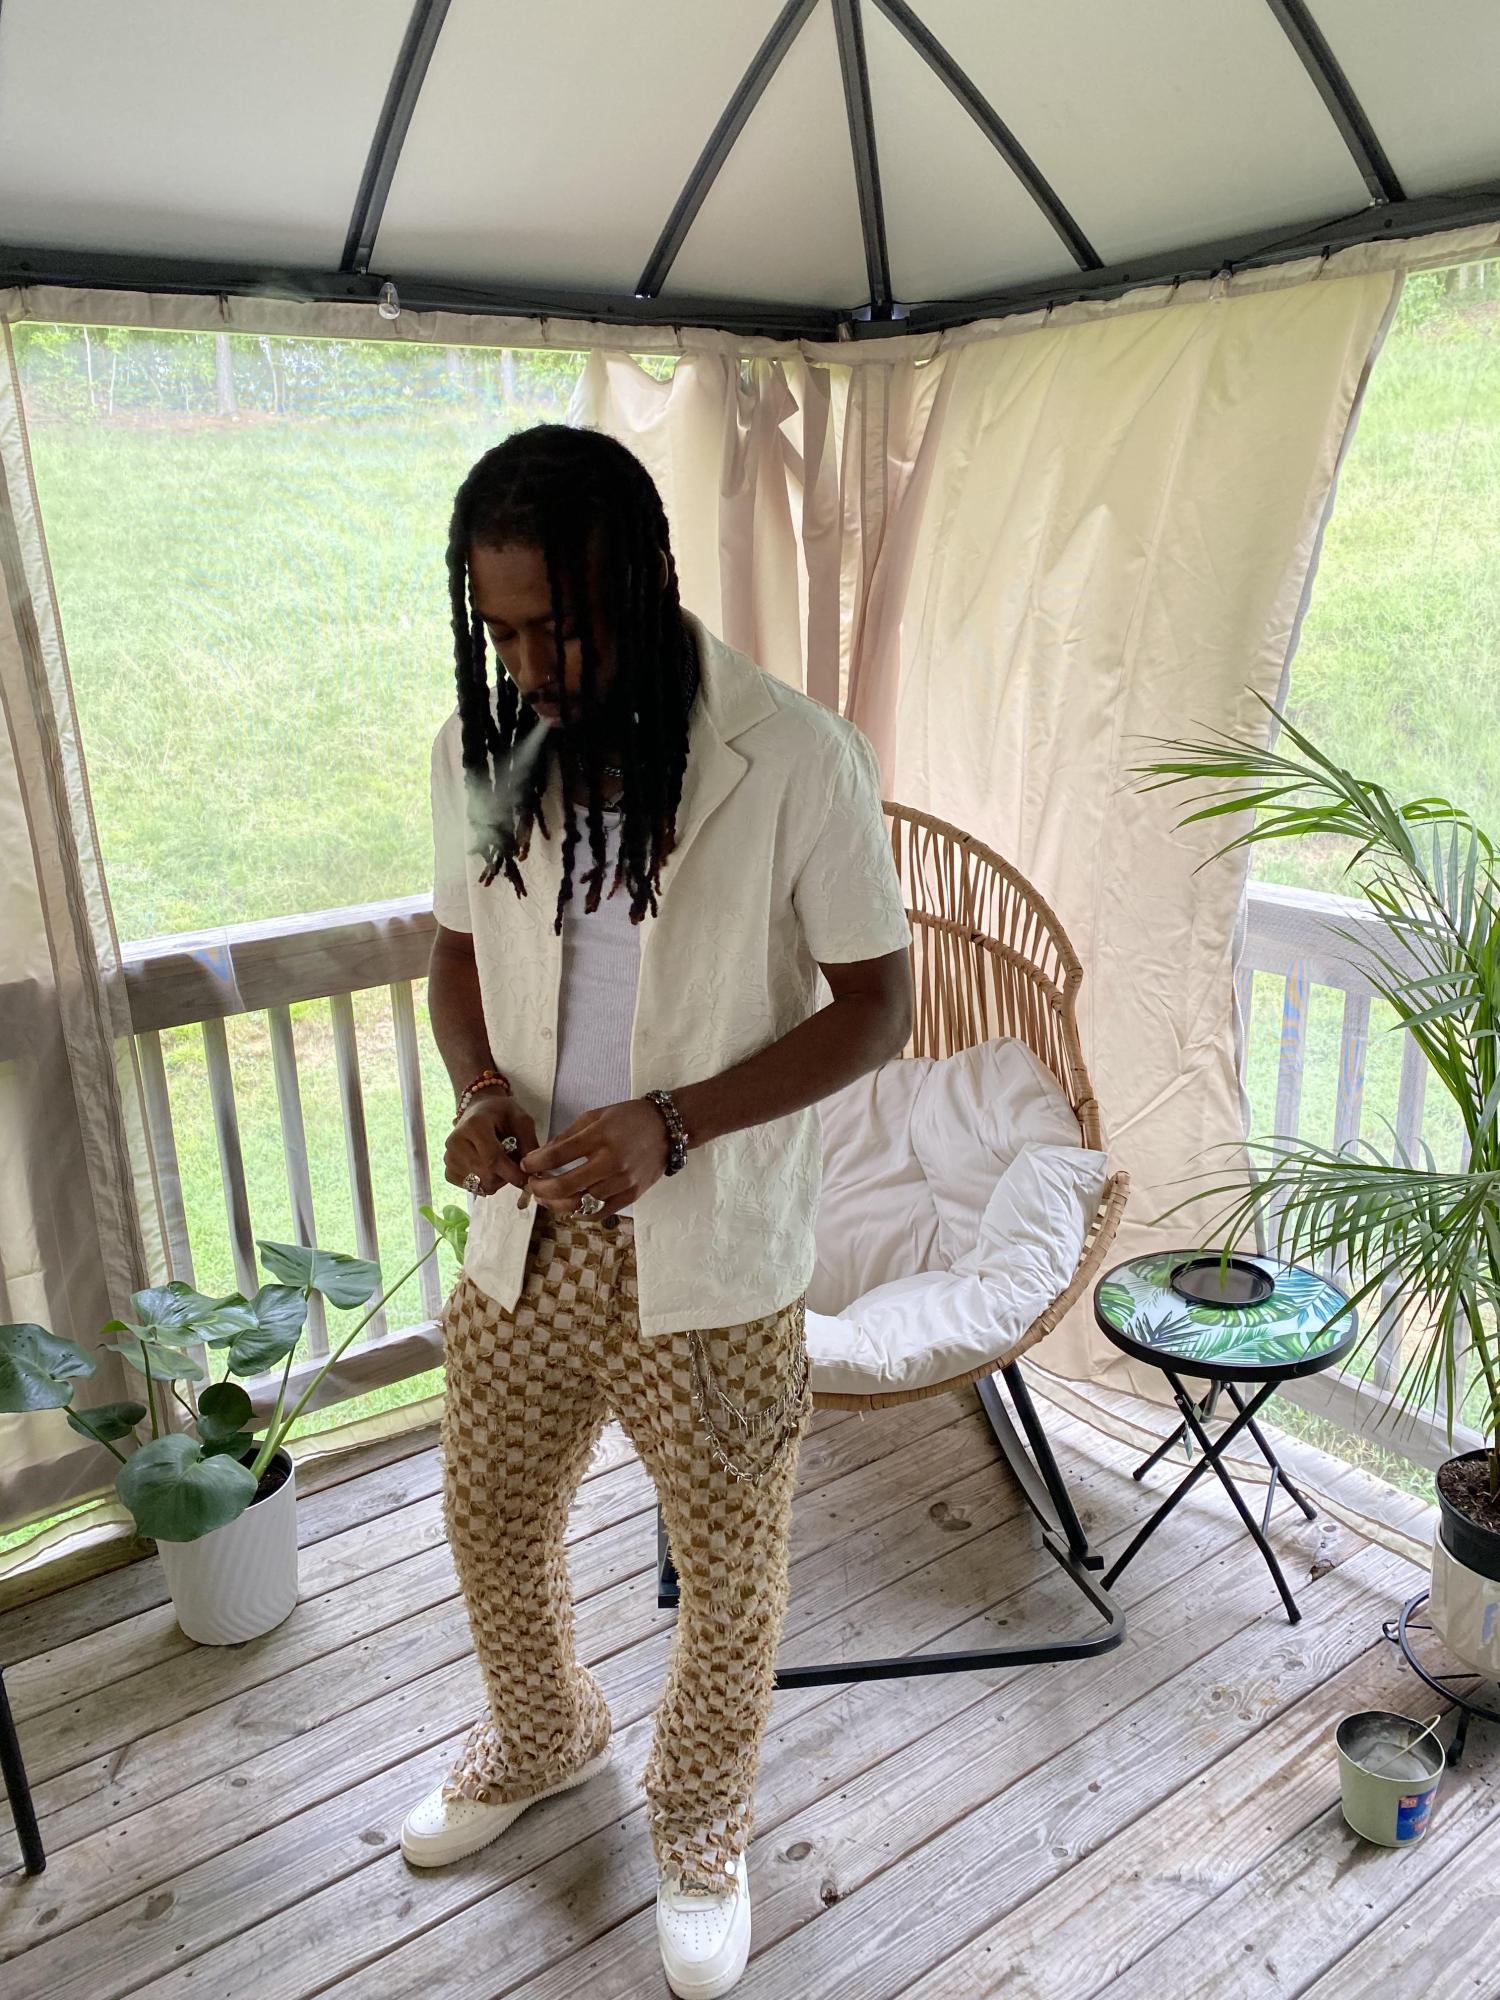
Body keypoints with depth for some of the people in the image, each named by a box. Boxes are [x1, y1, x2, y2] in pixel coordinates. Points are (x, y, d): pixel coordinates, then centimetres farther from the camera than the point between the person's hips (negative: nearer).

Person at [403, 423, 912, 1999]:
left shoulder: (797, 760, -18)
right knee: (489, 1517, 24)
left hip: (713, 1261, -4)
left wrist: (673, 1124, -23)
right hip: (526, 1237, 5)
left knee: (729, 1572, 16)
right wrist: (481, 1088, -12)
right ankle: (540, 1738, 58)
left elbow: (874, 1003, -12)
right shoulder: (477, 749, -4)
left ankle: (701, 1828, 48)